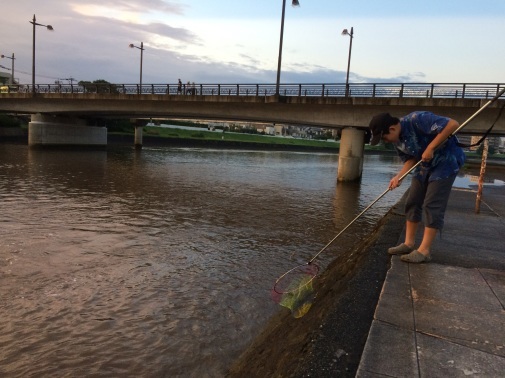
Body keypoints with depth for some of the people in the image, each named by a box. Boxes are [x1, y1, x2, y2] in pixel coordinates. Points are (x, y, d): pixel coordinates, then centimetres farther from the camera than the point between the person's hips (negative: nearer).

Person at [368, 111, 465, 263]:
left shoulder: (417, 120, -28)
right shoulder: (396, 140, -3)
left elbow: (453, 124, -31)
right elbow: (411, 159, 4)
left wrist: (430, 148, -29)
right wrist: (398, 177, -14)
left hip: (446, 160, -8)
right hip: (425, 164, 8)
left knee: (432, 205, -10)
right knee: (412, 202, 5)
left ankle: (424, 250, -5)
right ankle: (409, 243, 14)